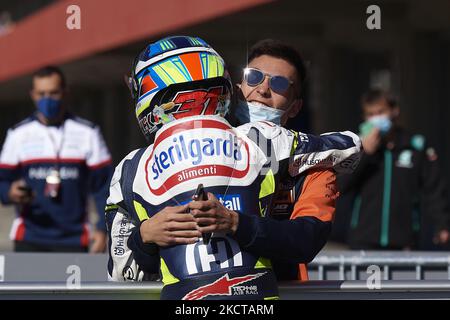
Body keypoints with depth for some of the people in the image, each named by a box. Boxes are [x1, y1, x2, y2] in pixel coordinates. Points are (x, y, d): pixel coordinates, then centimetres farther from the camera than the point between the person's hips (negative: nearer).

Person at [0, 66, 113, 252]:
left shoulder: (87, 133, 6)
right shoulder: (18, 134, 9)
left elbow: (103, 186, 5)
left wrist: (102, 230, -4)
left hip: (73, 239, 0)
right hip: (29, 238, 0)